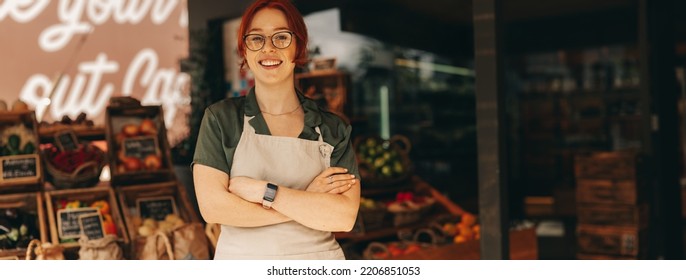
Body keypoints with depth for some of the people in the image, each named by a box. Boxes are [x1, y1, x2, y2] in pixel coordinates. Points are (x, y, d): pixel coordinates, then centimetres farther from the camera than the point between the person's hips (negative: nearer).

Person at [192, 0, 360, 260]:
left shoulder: (334, 129, -3)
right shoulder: (220, 118, -5)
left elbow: (344, 216, -14)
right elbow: (212, 206, -16)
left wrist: (261, 191, -19)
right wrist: (308, 202, -17)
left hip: (318, 259, 1)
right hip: (240, 257, -1)